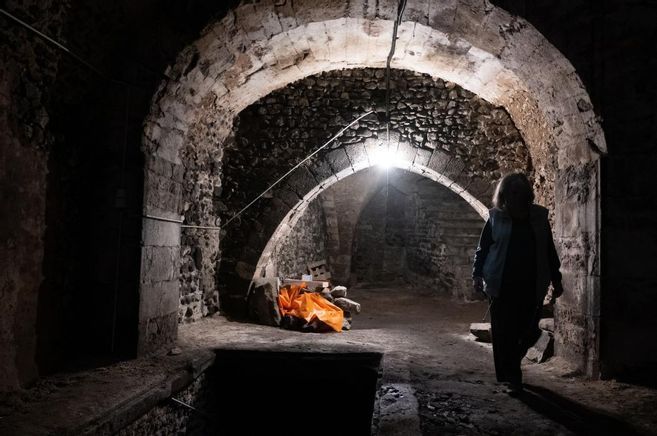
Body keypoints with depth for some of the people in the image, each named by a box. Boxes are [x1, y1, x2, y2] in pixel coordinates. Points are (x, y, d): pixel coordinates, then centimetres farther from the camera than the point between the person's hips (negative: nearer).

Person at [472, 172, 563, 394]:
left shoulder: (539, 217, 6)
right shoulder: (495, 217, 2)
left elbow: (549, 251, 12)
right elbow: (482, 248, 5)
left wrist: (556, 280, 13)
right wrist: (477, 274, -4)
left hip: (531, 286, 2)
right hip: (502, 286, -1)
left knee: (529, 332, 3)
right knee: (504, 333, 0)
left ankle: (510, 368, 31)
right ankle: (512, 377, 14)